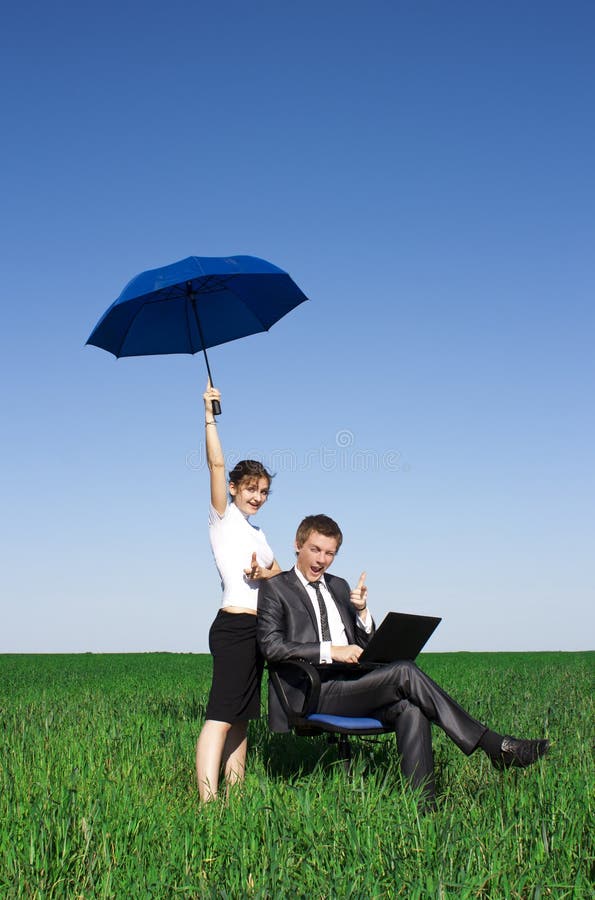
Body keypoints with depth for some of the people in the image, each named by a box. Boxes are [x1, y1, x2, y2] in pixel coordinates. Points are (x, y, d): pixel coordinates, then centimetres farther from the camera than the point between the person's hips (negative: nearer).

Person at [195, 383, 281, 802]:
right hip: (235, 625, -9)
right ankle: (207, 801, -21)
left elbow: (280, 574, 18)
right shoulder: (223, 517, 1)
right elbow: (216, 463, -12)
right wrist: (209, 416, -15)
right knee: (222, 715, -16)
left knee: (241, 717, 8)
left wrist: (262, 571, -4)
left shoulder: (256, 532, 23)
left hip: (254, 630, 9)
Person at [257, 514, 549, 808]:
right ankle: (493, 745, -19)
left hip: (350, 688, 6)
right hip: (313, 693, -6)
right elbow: (271, 645, -11)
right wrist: (330, 651, -18)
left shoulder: (339, 587, 23)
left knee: (409, 708, -24)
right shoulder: (275, 588, 4)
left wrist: (362, 611, 1)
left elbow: (366, 646, 21)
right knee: (404, 672, -24)